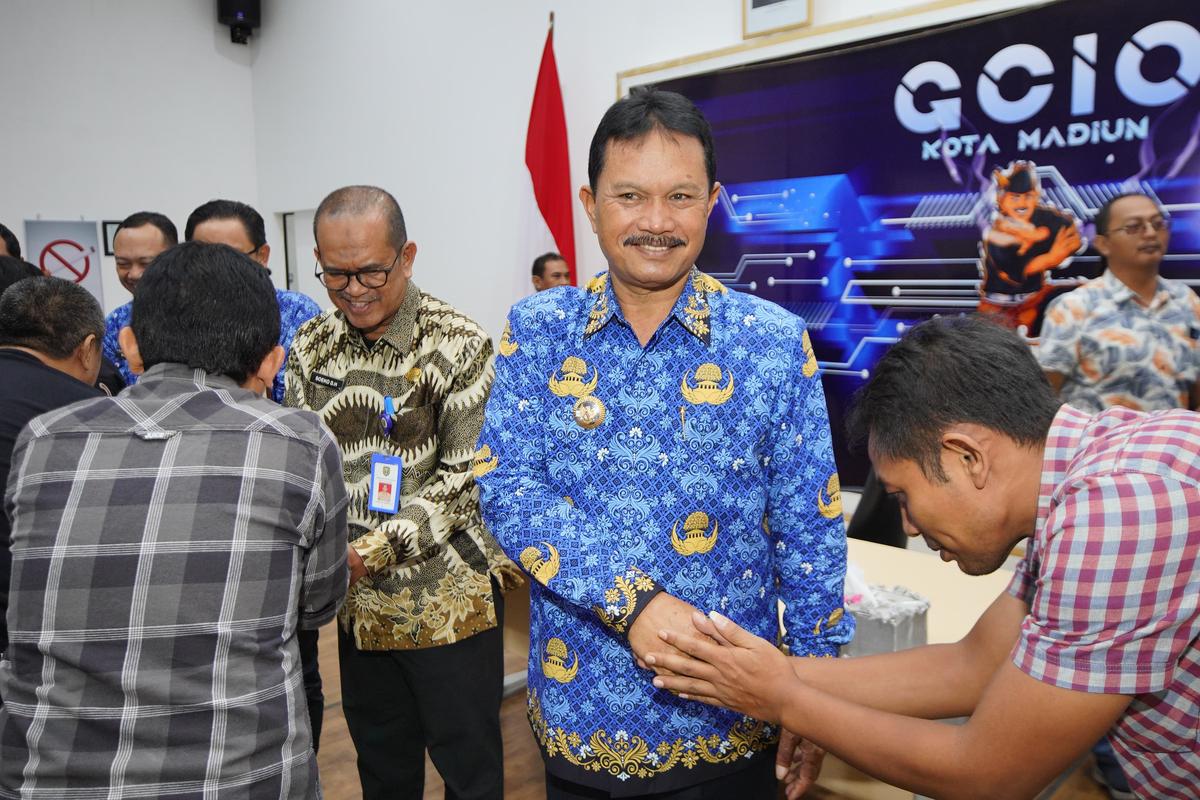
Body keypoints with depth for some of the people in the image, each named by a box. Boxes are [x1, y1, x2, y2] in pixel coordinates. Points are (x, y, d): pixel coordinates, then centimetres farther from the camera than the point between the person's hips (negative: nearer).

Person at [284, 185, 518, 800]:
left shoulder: (459, 345, -12)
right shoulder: (310, 347, 3)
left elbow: (463, 476, -14)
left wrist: (379, 547, -22)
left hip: (448, 596, -4)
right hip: (358, 598, 5)